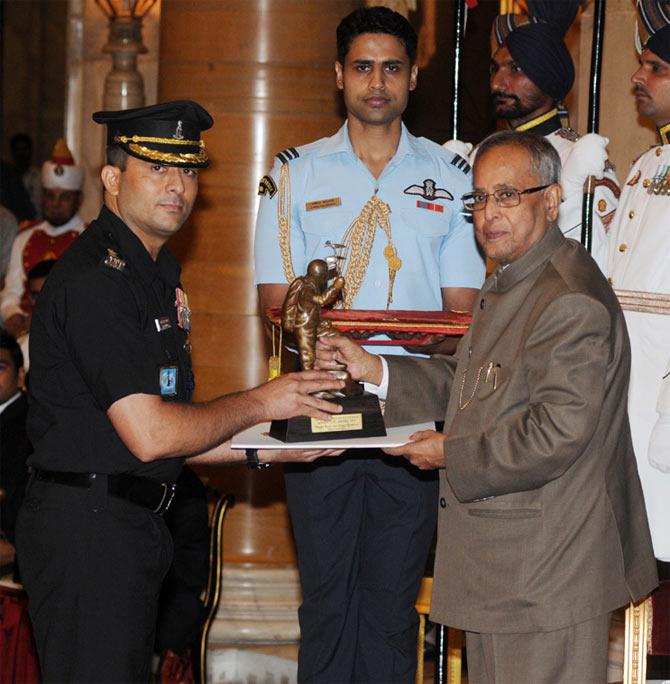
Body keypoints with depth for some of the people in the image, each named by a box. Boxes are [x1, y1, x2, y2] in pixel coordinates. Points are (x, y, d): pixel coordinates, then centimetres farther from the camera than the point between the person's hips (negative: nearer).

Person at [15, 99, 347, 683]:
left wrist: (262, 450, 6)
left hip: (134, 523, 10)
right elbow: (149, 436, -21)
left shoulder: (154, 273, 16)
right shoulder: (96, 279, -17)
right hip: (87, 529, -10)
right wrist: (258, 403, -8)